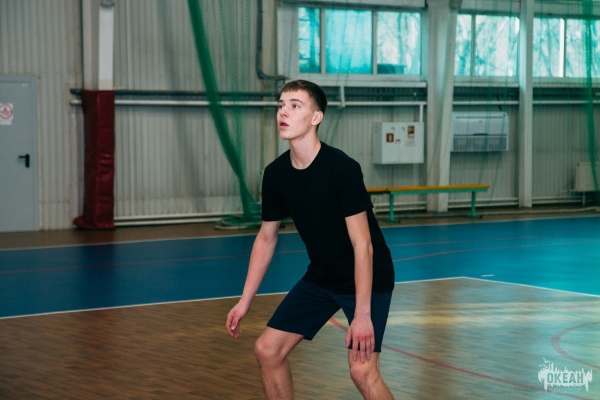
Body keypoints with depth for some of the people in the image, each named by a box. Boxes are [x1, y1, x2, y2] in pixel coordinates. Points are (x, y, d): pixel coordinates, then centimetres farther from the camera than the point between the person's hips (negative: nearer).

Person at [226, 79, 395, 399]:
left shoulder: (342, 168, -25)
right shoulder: (275, 174, -6)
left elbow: (362, 244, -25)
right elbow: (266, 238, 8)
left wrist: (362, 314, -28)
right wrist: (245, 301, 7)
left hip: (368, 278, -6)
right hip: (321, 276, 7)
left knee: (362, 370, -19)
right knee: (267, 348, 2)